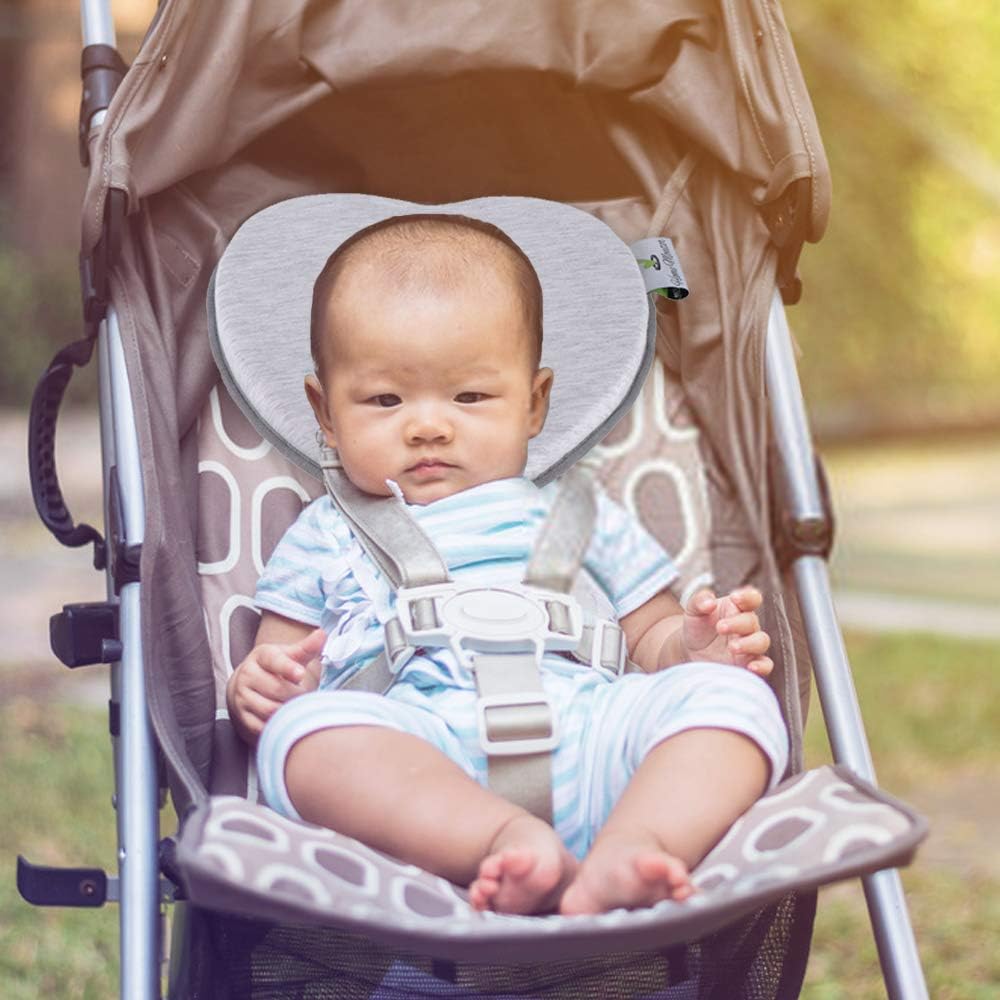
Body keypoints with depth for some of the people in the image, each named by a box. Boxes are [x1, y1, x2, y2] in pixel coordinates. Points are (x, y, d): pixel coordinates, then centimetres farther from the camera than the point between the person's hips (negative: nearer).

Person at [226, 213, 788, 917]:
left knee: (734, 693, -23)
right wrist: (257, 690, -1)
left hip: (585, 735, 2)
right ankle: (508, 847, -49)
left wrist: (694, 646, 6)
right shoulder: (326, 539, 28)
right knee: (302, 728, -32)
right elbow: (272, 676, 24)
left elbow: (651, 638, 30)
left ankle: (623, 860, -47)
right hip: (413, 765, -1)